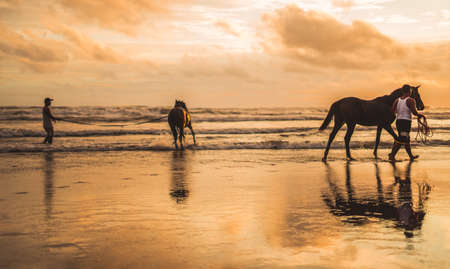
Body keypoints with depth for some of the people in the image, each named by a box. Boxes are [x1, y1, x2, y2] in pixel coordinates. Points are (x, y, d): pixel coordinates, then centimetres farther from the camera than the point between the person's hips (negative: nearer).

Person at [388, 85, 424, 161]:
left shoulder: (397, 100, 8)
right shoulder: (410, 100, -8)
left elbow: (392, 110, -2)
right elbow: (414, 111, -16)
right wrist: (419, 115, 3)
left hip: (398, 121, 7)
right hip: (406, 121, -7)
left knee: (406, 139, 18)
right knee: (401, 140, -9)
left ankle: (411, 156, 29)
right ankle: (392, 155, -22)